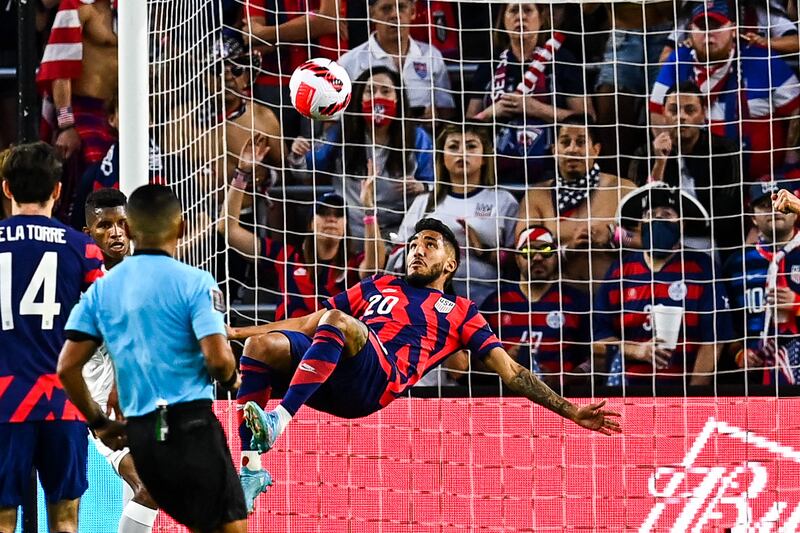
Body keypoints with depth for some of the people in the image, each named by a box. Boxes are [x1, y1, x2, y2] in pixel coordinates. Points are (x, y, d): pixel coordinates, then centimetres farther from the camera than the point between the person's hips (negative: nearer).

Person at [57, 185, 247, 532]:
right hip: (190, 422, -6)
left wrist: (98, 422, 16)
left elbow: (67, 367, 5)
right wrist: (231, 380, 7)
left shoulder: (102, 289, 8)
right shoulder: (194, 282, -6)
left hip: (139, 433, 6)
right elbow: (218, 358, -15)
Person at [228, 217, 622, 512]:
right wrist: (235, 333, 33)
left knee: (336, 321, -33)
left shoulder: (460, 313, 25)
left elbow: (510, 372, 21)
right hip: (328, 377, 5)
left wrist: (571, 411, 12)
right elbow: (308, 324, 38)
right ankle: (250, 470, -26)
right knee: (260, 346, -23)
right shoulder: (378, 286, 36)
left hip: (378, 381, -5)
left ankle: (279, 420, -44)